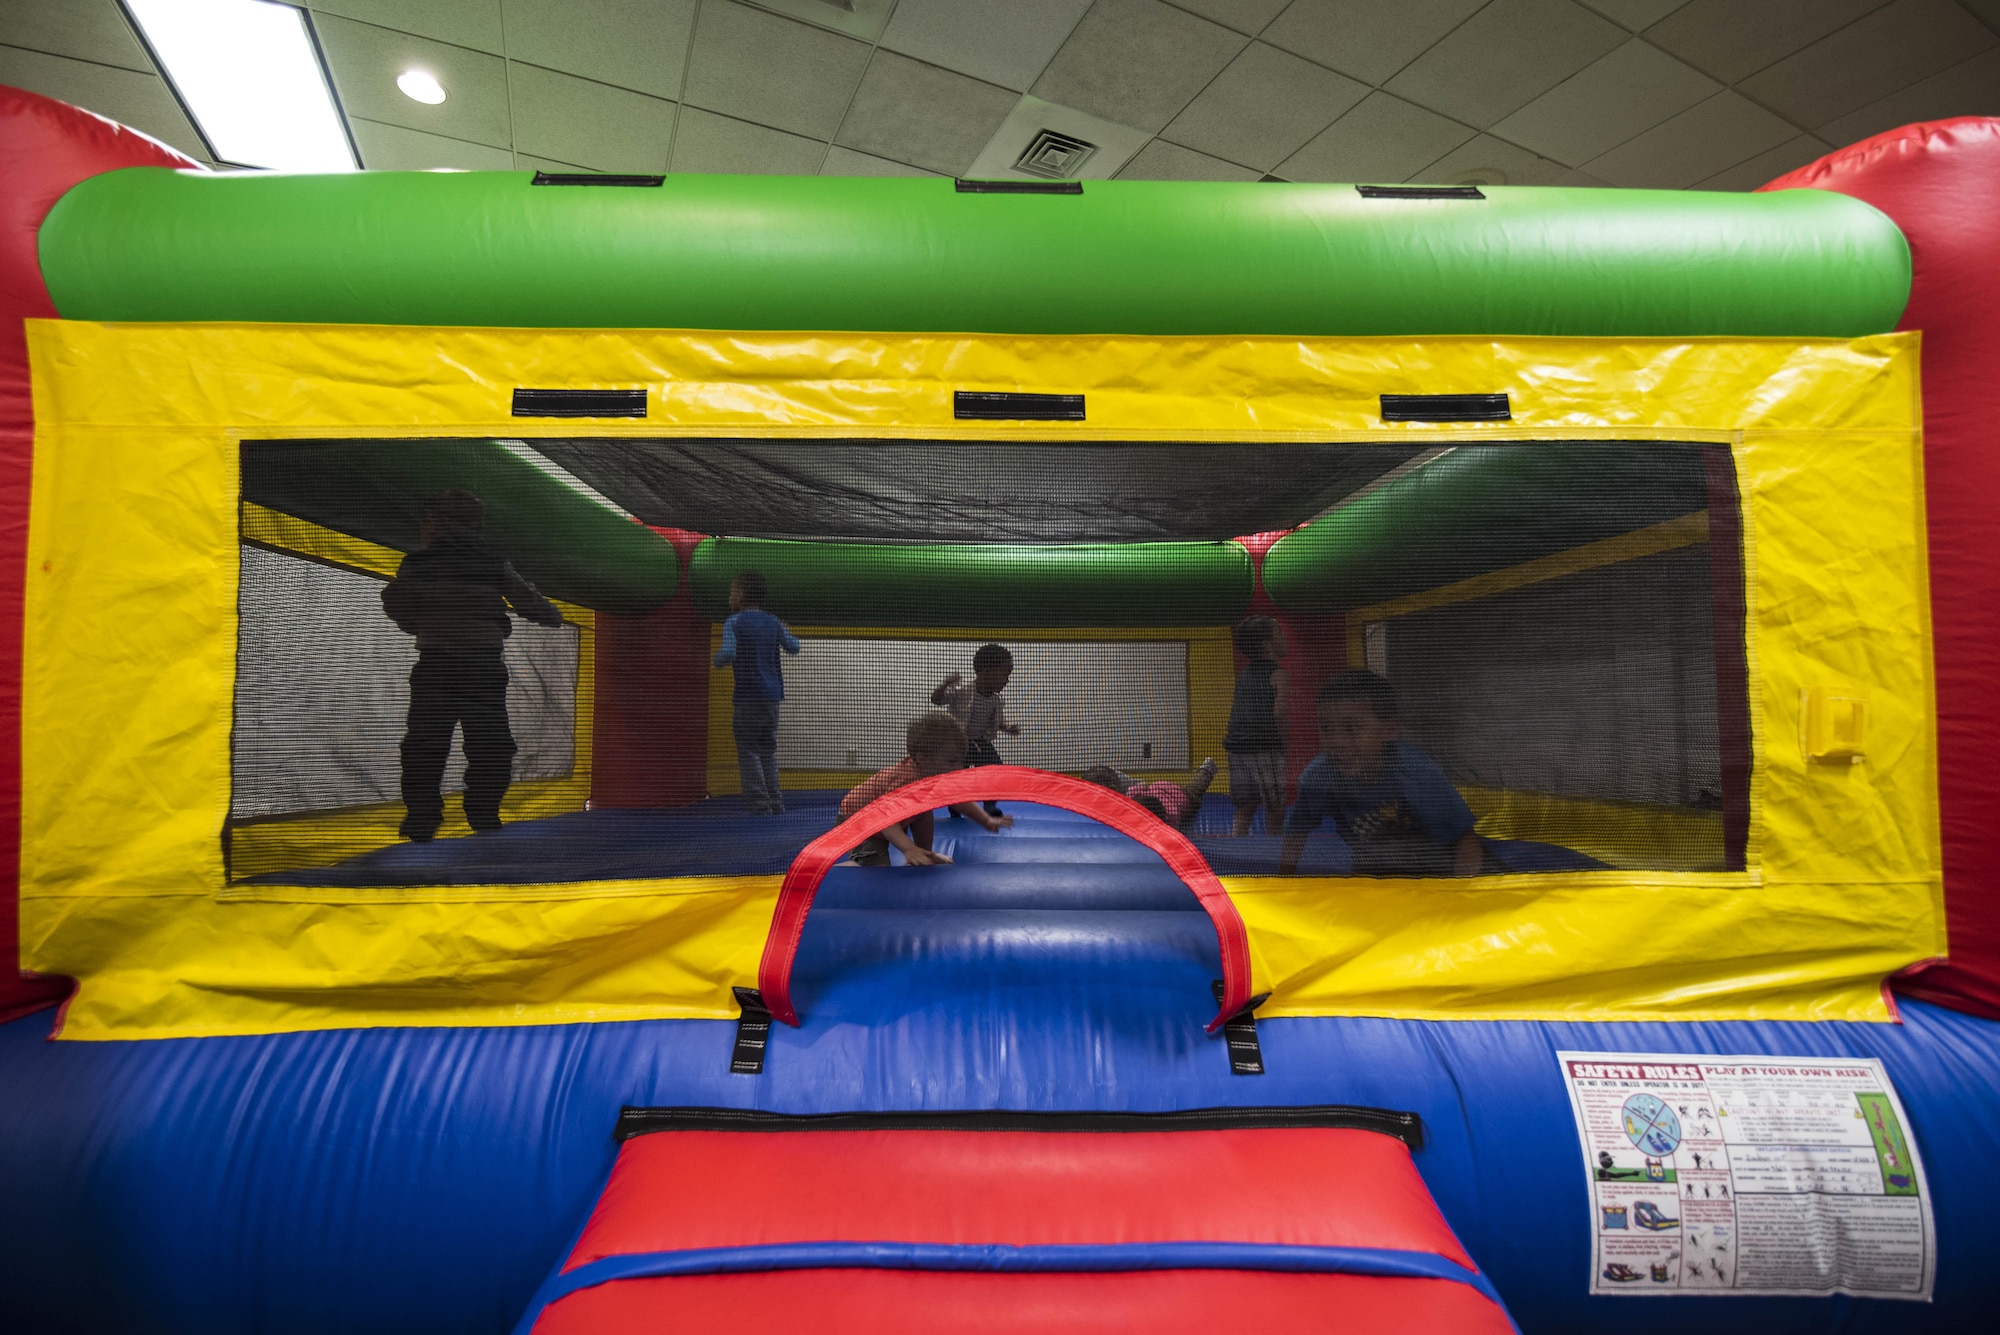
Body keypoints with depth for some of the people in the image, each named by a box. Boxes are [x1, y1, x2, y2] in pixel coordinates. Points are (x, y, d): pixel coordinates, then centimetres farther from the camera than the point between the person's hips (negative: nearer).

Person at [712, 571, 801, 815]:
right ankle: (775, 803, 14)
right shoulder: (773, 622, 8)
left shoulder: (734, 623, -8)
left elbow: (728, 653, -22)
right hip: (773, 695, 6)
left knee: (748, 752, 2)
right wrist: (788, 633, 38)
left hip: (748, 696, -5)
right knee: (768, 751, 14)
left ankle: (760, 804, -3)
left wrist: (718, 660, 0)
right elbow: (793, 647, 18)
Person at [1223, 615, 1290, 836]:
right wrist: (1280, 739, -4)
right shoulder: (1279, 675, -5)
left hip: (1236, 746, 7)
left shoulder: (1243, 674, 16)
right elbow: (1278, 712, -16)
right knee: (1275, 808, 3)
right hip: (1265, 747, -7)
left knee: (1245, 808, 11)